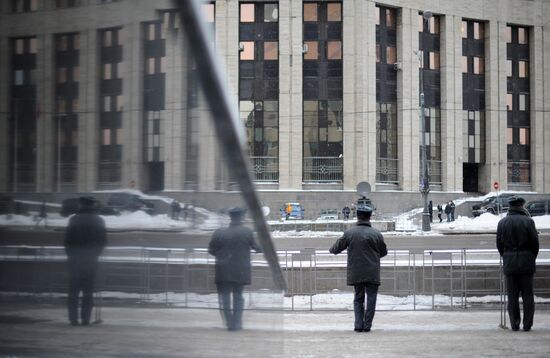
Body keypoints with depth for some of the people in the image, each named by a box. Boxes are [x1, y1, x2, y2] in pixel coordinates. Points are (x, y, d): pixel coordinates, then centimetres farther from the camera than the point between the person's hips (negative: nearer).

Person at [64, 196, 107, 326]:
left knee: (74, 289, 4)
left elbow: (68, 240, -5)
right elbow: (103, 241, 6)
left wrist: (70, 254, 7)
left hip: (75, 259, -2)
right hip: (91, 260, 2)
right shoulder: (99, 221, 3)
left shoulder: (74, 220, -5)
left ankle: (73, 318, 2)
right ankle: (86, 318, 1)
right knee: (88, 290, 5)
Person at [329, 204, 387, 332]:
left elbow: (337, 248, 7)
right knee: (371, 298, 6)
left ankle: (358, 324, 4)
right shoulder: (377, 234, -6)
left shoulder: (349, 233, -4)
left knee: (358, 298, 13)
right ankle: (367, 325, 4)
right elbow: (384, 252, 7)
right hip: (372, 273, -2)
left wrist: (331, 250, 30)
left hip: (356, 273, 2)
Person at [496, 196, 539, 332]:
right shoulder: (528, 221, -8)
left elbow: (499, 245, 5)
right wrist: (532, 258, 11)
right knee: (527, 295, 6)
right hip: (526, 262, -2)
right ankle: (527, 324, 6)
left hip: (509, 263, 2)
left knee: (512, 295, 7)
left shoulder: (502, 223, 1)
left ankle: (514, 324, 5)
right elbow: (535, 243, -5)